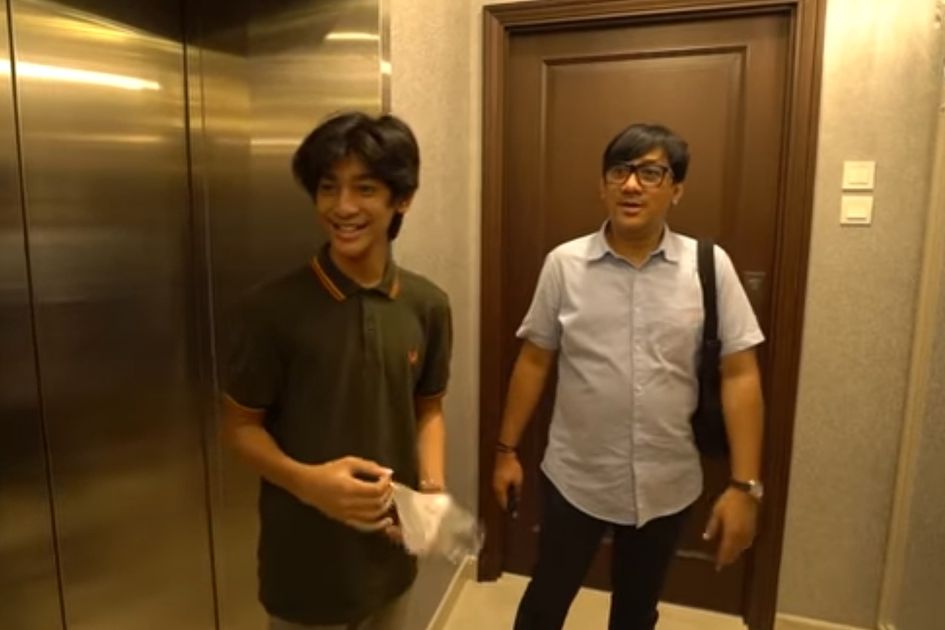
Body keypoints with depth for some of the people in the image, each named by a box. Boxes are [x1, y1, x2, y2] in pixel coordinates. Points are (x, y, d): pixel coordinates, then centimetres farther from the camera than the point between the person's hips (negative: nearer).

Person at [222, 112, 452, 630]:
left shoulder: (428, 306, -5)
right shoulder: (272, 308, -16)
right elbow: (240, 424, -8)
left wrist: (433, 487, -10)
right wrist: (306, 480, -24)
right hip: (303, 563, -3)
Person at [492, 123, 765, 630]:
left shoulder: (710, 267, -8)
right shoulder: (564, 264, -8)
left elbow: (739, 376, -7)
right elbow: (534, 361, -1)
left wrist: (744, 484, -10)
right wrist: (507, 448, 2)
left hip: (666, 485, 1)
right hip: (575, 479, 0)